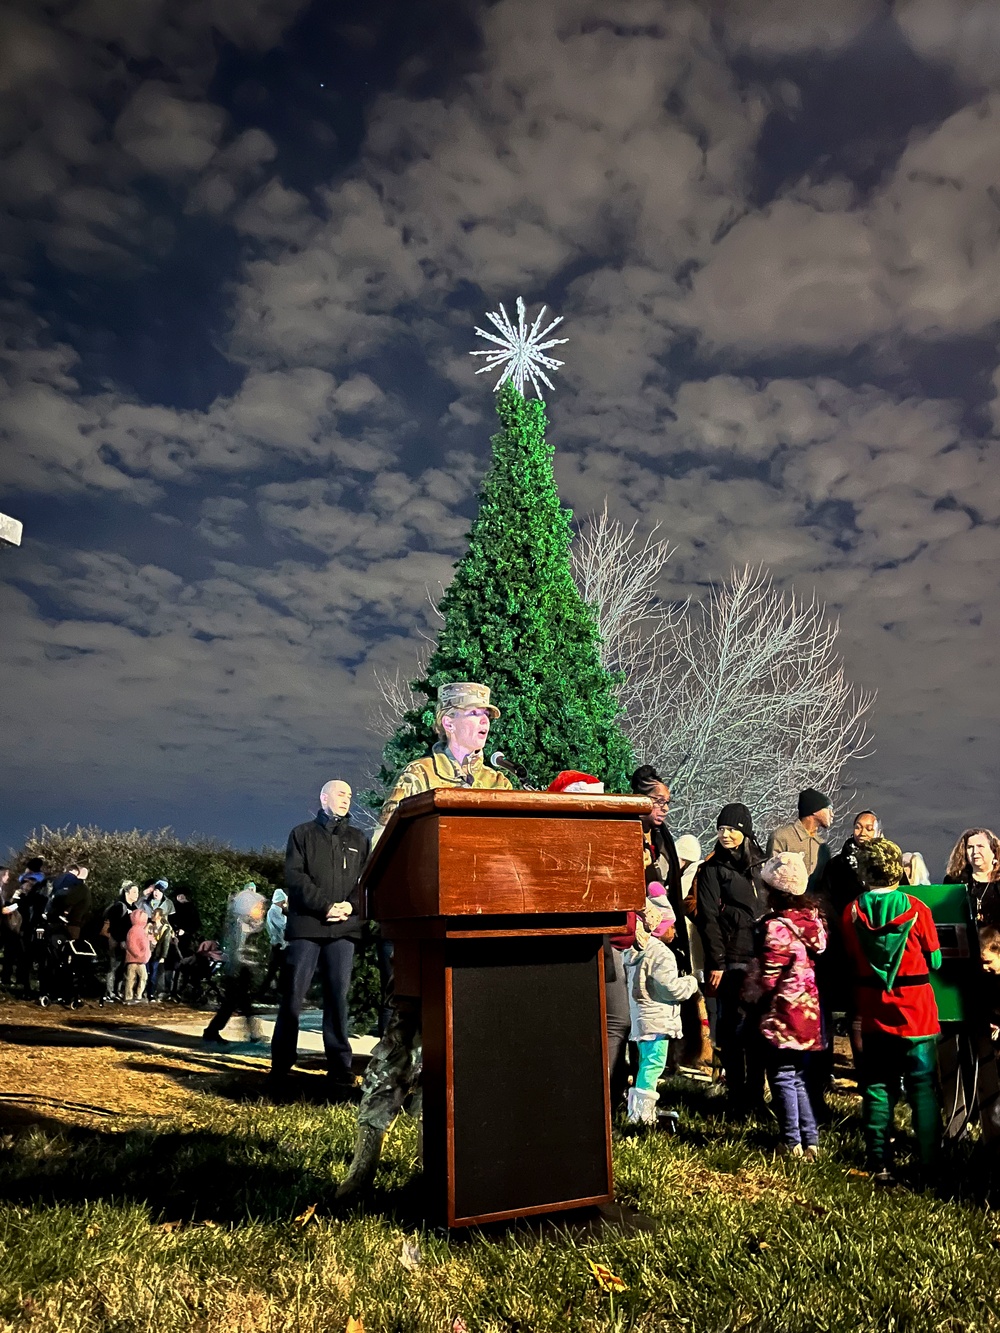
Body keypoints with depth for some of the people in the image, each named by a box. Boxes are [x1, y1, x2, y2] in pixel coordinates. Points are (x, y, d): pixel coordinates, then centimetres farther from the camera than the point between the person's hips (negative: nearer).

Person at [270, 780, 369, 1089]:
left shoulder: (358, 839, 19)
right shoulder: (302, 834, 11)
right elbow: (294, 877, -1)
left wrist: (351, 906, -9)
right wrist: (326, 906, -11)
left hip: (344, 929, 2)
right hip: (306, 926, -2)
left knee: (338, 997, 1)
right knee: (292, 997, -1)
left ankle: (340, 1068, 6)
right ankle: (281, 1067, 7)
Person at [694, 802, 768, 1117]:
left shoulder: (759, 864, 13)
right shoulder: (712, 869, -1)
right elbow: (708, 919, -6)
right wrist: (715, 963, -12)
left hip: (761, 958, 4)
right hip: (732, 961, -4)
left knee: (758, 1029, 7)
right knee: (733, 1029, -1)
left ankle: (756, 1095, 19)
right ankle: (737, 1098, 9)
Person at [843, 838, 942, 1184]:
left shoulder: (852, 911, -6)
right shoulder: (916, 909, -11)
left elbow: (849, 965, 0)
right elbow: (934, 960, -2)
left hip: (873, 1015, 1)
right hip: (916, 1012, -1)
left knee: (877, 1088, 10)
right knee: (923, 1088, 10)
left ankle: (881, 1165, 12)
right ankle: (930, 1164, 12)